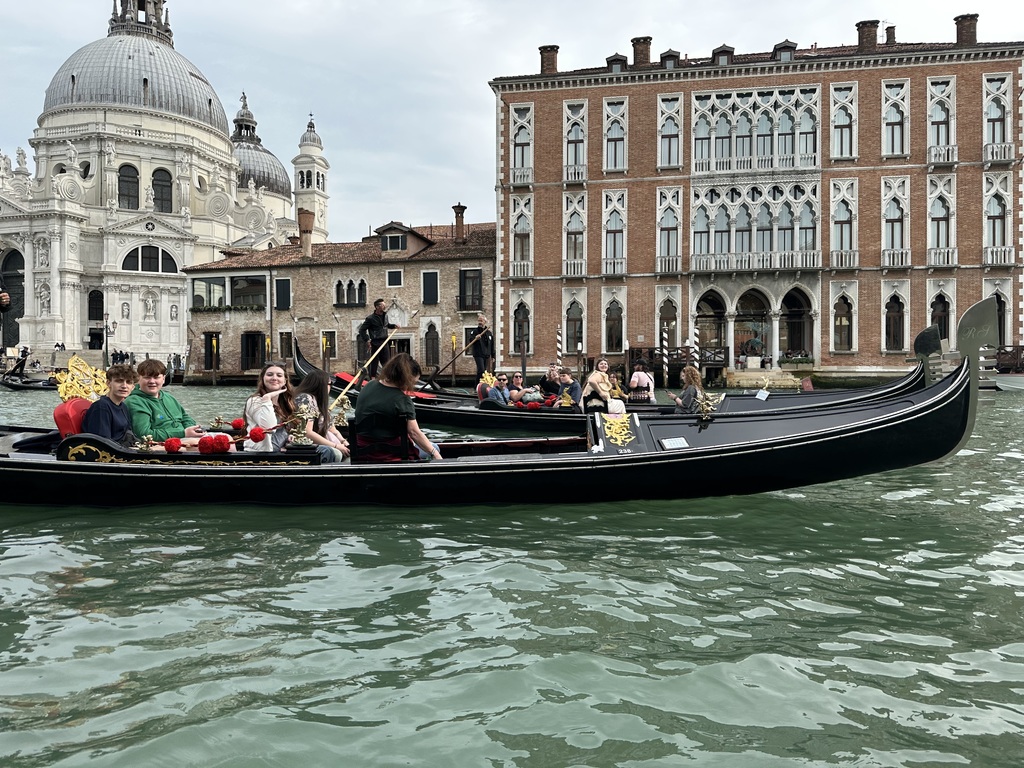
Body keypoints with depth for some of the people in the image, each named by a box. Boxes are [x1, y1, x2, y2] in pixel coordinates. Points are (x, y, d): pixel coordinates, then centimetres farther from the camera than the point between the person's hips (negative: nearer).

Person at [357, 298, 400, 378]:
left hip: (384, 342, 6)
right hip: (375, 343, -6)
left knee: (386, 361, 9)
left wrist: (394, 326, 11)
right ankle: (373, 377, 5)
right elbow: (362, 329, -7)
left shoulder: (385, 315, 10)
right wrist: (366, 340, -13)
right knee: (374, 362, -1)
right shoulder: (370, 318, -10)